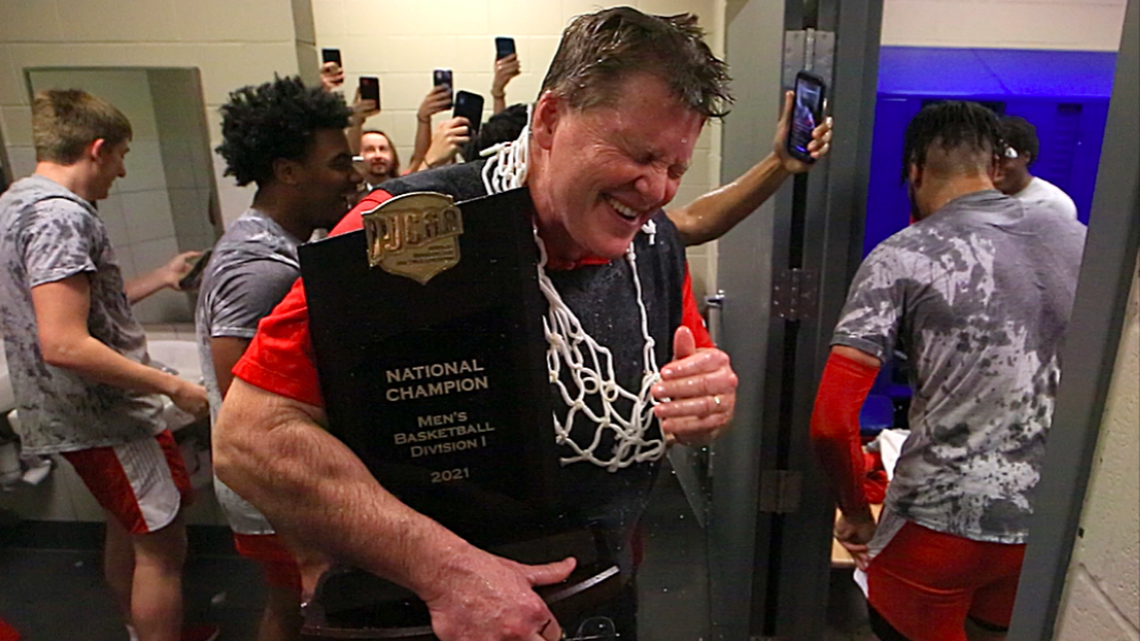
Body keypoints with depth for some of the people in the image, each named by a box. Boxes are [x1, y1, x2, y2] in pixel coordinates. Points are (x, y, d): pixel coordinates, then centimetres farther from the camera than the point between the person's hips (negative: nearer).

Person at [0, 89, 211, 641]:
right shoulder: (59, 216, -21)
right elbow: (65, 345, -29)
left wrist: (159, 279, 20)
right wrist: (173, 386, -23)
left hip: (71, 412, 11)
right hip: (105, 416, -11)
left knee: (128, 530, 24)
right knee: (162, 545, 0)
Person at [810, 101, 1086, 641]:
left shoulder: (901, 259, -13)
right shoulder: (1080, 241, 3)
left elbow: (831, 421, -20)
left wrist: (856, 513, -4)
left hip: (941, 520, -5)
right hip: (1053, 519, 6)